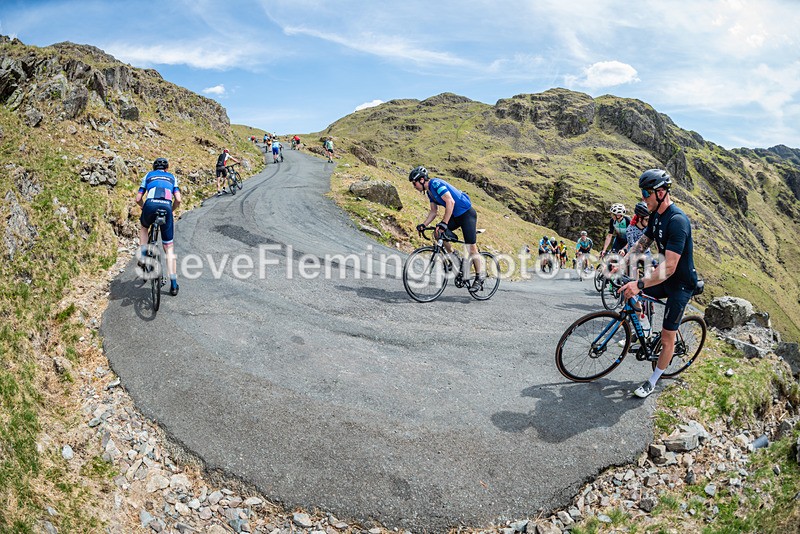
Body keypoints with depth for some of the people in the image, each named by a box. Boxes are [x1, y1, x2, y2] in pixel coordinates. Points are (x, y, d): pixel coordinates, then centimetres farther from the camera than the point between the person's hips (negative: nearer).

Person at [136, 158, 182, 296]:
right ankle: (173, 285, 4)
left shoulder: (148, 175, 26)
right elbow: (178, 200, 14)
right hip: (166, 207, 0)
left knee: (143, 227, 38)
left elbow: (138, 199, 19)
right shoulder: (172, 177, 27)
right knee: (169, 248, 7)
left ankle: (143, 256, 23)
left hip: (150, 205, 0)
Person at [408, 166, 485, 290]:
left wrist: (444, 223, -34)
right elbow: (433, 212, 14)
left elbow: (450, 202, -31)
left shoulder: (436, 184, -20)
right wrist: (423, 225, 1)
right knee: (437, 233, -3)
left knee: (471, 248, -8)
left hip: (467, 214, -9)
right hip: (456, 215, 9)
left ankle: (480, 277, 6)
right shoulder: (429, 191, 9)